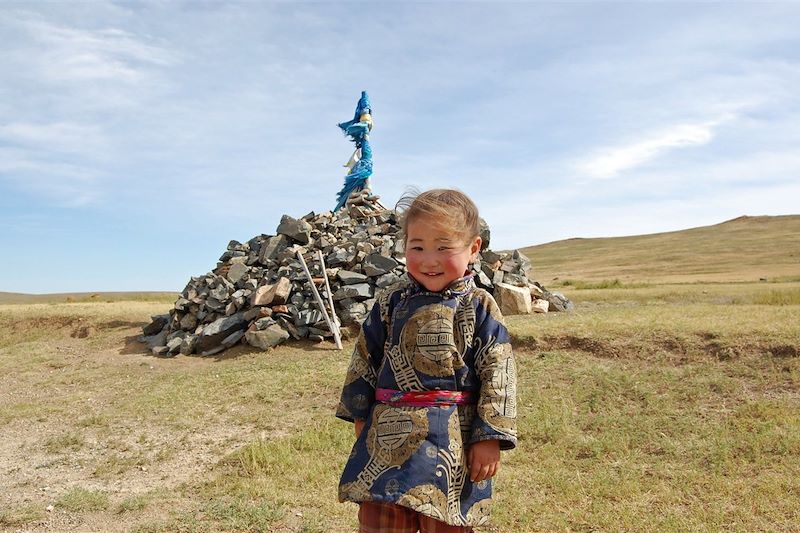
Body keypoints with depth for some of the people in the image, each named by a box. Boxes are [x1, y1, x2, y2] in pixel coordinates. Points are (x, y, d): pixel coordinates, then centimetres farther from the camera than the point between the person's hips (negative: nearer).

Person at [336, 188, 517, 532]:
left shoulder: (479, 308, -6)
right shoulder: (391, 302, 1)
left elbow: (497, 374, -7)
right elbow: (364, 360, 9)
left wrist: (490, 437, -10)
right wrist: (360, 414, 12)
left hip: (450, 442, -2)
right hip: (388, 433, 3)